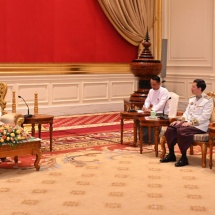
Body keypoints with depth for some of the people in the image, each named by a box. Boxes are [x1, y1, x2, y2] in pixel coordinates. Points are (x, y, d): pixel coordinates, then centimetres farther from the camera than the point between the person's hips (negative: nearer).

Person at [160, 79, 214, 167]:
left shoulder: (208, 100, -9)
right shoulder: (192, 99, 15)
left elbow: (205, 117, -18)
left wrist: (191, 123, -23)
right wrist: (180, 120, -1)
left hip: (199, 126, -8)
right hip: (188, 123, 8)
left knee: (181, 131, -32)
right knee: (171, 127, -13)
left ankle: (184, 158, -22)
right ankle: (171, 154, -6)